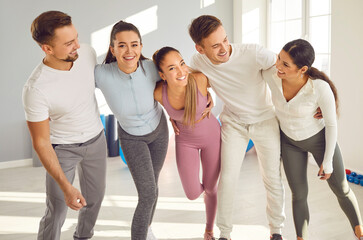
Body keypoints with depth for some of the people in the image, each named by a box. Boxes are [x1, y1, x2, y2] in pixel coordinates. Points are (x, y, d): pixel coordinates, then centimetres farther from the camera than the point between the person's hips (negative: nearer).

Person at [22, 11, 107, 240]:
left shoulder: (87, 53, -18)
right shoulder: (35, 90, -32)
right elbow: (41, 143, -22)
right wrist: (66, 187, -22)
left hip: (96, 139, 5)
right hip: (62, 148, -5)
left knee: (95, 197, 20)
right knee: (57, 210, -2)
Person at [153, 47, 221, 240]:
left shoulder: (200, 79, -32)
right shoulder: (159, 93, -27)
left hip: (211, 135, -1)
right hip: (185, 140, 1)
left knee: (211, 188, 12)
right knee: (193, 194, 1)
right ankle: (203, 190, 40)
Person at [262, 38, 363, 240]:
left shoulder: (322, 88, -37)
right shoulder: (270, 74, -29)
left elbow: (332, 123, -21)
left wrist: (328, 161, -12)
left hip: (319, 138, -2)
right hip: (290, 140, 2)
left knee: (341, 190, 12)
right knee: (299, 195, 3)